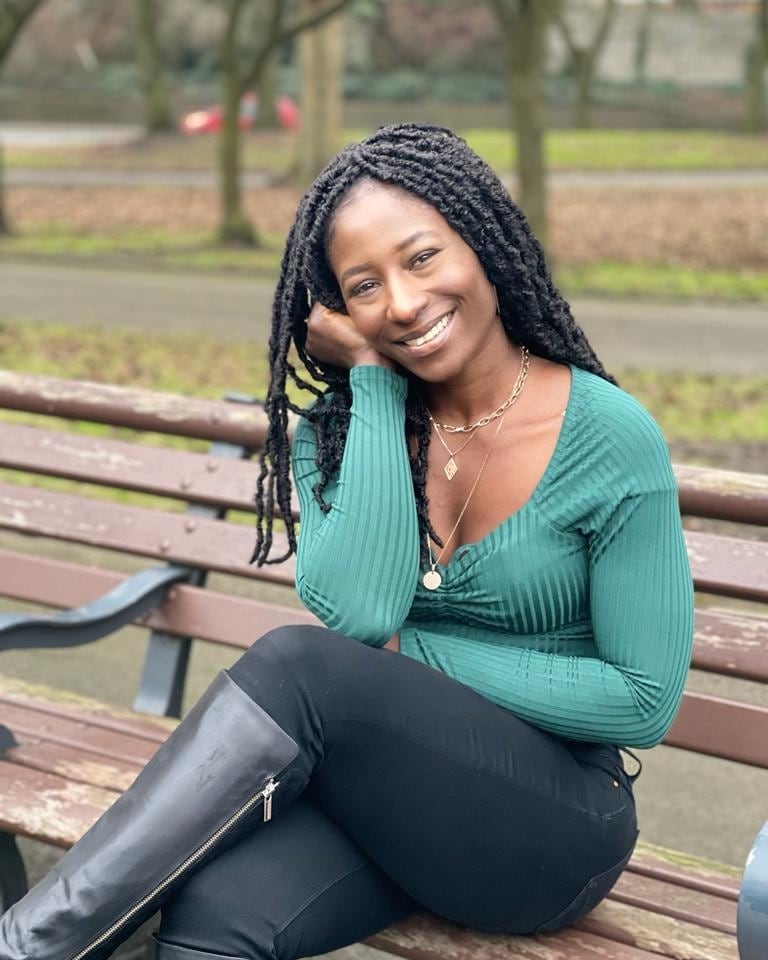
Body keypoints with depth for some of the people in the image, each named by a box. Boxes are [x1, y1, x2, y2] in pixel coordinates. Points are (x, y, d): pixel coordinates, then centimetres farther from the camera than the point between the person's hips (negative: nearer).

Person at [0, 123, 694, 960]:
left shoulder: (610, 438, -9)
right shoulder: (338, 427, 3)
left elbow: (645, 701, -8)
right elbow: (356, 613, -16)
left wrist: (414, 655, -11)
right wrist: (373, 378, -12)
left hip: (555, 826, -3)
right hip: (380, 785, 3)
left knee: (297, 665, -30)